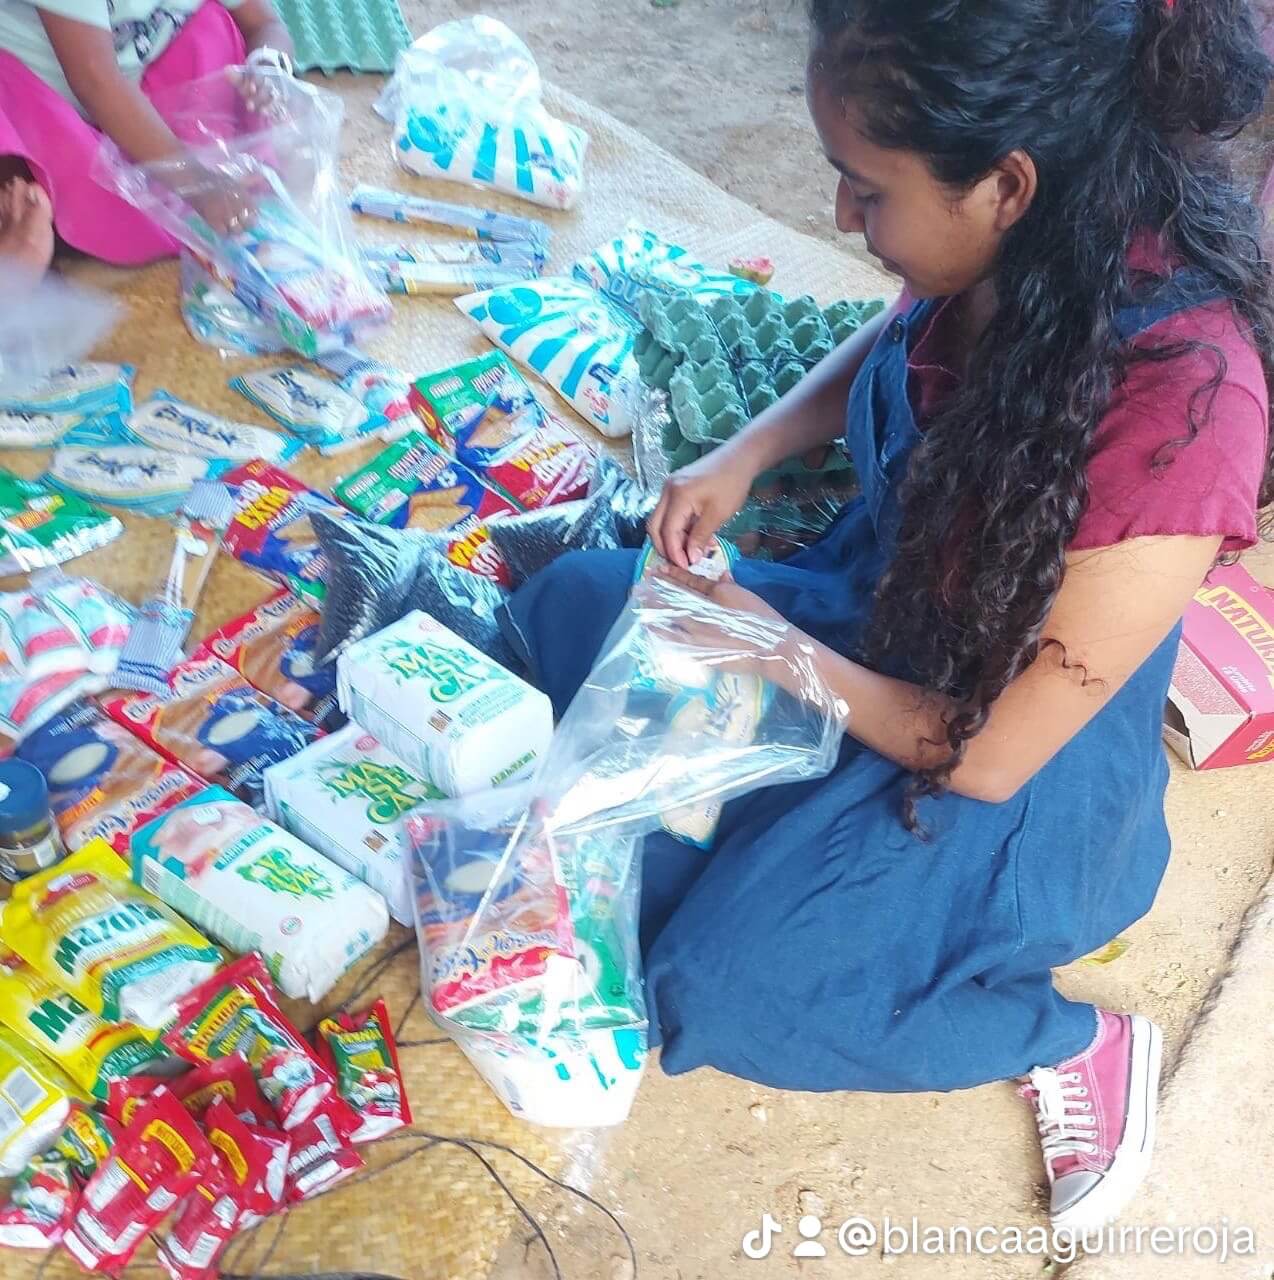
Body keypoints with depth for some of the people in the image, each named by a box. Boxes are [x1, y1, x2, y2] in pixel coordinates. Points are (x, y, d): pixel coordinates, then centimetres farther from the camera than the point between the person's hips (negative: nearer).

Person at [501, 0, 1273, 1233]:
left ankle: (1073, 1040, 4)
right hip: (872, 612, 7)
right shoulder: (1022, 252, -18)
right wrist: (744, 453, -7)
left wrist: (759, 637, -15)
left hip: (1013, 783, -6)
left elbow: (989, 757, -25)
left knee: (718, 984, -15)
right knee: (572, 600, -1)